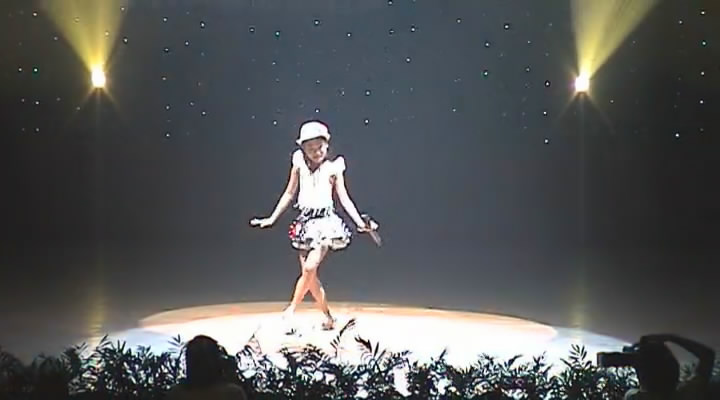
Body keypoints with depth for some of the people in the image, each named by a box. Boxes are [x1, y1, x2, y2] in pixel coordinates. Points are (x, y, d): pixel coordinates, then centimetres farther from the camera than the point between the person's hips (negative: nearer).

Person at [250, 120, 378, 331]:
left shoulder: (333, 168, -3)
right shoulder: (299, 165, 3)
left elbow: (344, 199, 0)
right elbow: (289, 194, 13)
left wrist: (360, 222, -9)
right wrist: (271, 219, 13)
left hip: (325, 221, -4)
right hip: (305, 222, 4)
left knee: (310, 268, -21)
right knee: (309, 275, 4)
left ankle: (292, 307, -4)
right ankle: (328, 317, 17)